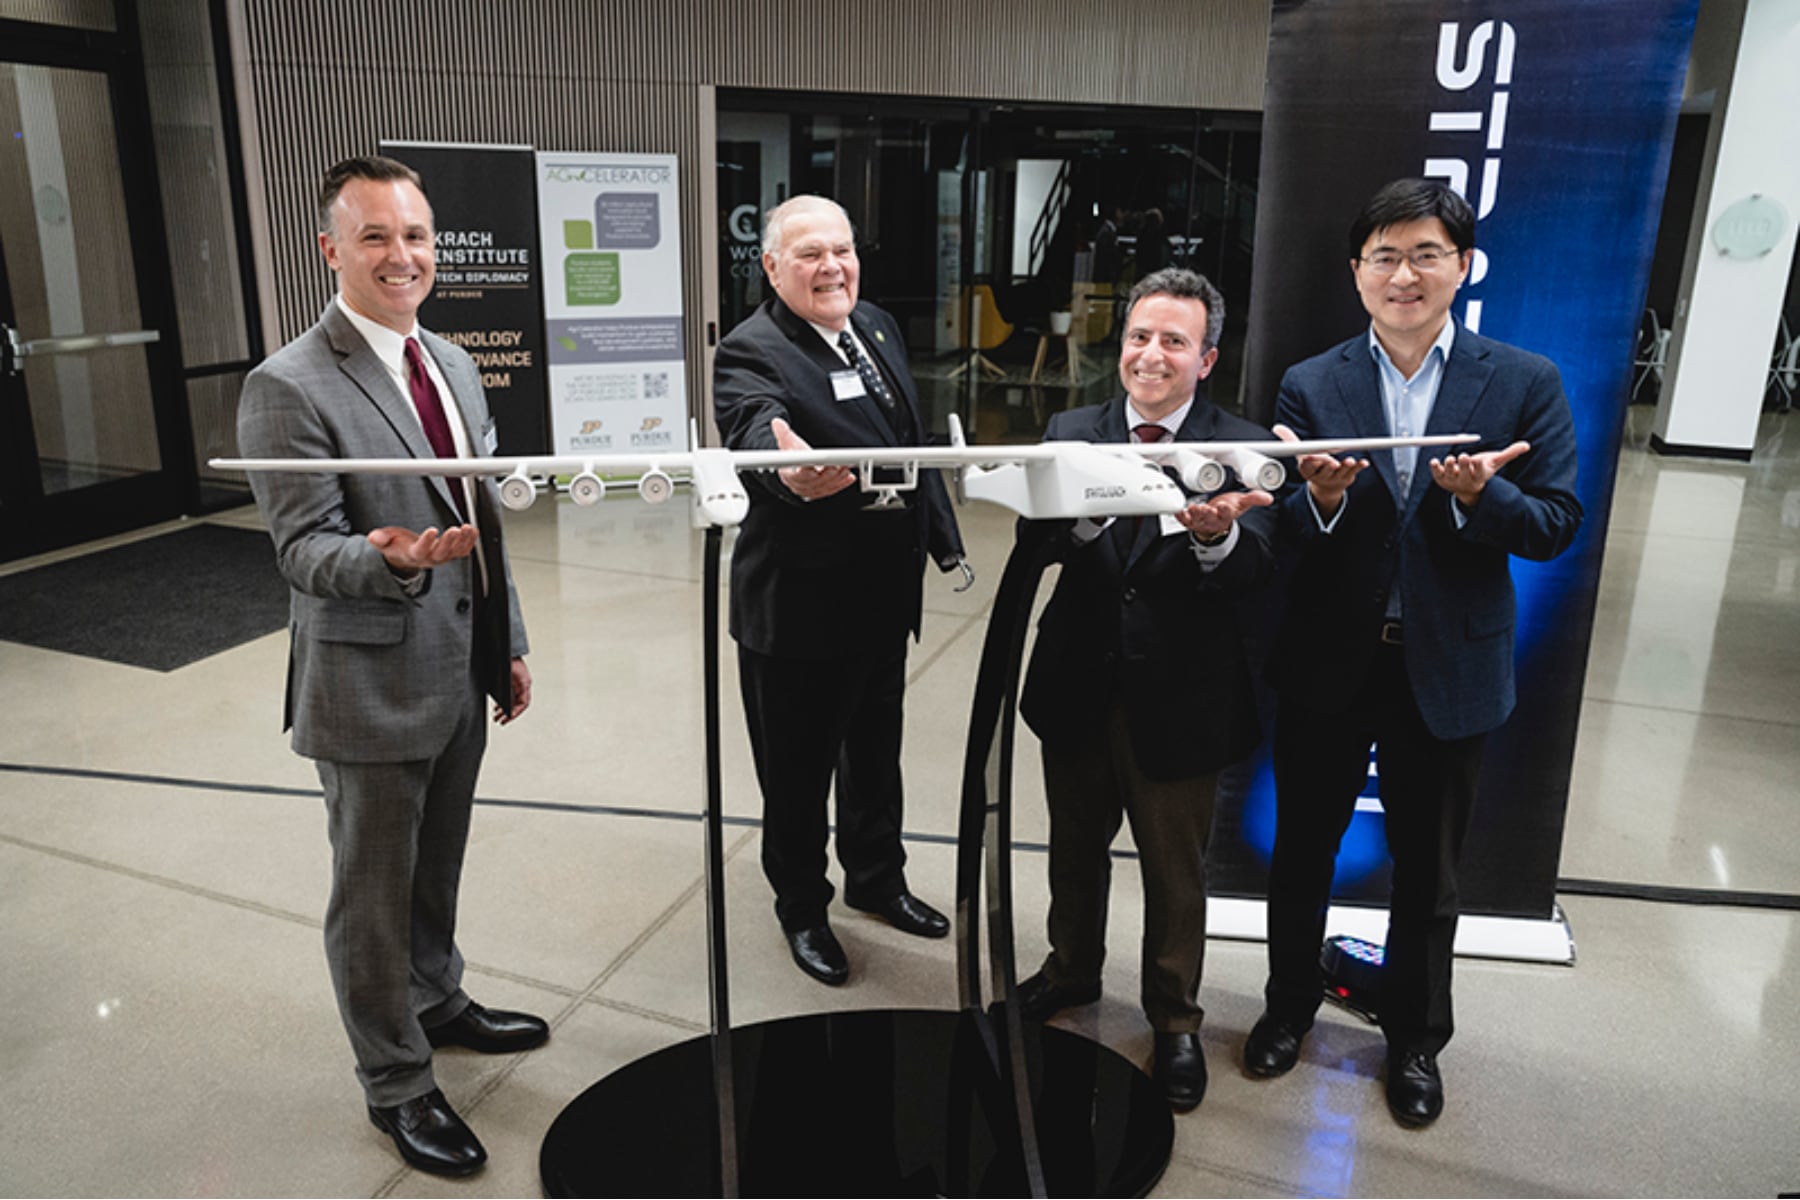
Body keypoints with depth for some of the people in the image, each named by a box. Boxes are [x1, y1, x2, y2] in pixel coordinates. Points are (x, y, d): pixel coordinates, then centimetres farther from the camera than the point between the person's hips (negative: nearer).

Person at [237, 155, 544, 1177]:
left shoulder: (452, 363, 8)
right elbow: (303, 548, -18)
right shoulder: (289, 389, -17)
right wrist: (391, 560, -39)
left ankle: (437, 1003, 46)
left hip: (461, 670, 7)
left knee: (437, 864, 23)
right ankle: (396, 1084, 28)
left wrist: (510, 642, 14)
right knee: (374, 890, 10)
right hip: (372, 683, -7)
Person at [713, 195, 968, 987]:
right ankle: (801, 908, 33)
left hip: (884, 596, 7)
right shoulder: (750, 352, -18)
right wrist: (789, 472, -62)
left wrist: (944, 538, 15)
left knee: (876, 753, 23)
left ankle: (876, 879, 45)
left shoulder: (877, 328, 6)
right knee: (798, 771, 11)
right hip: (799, 609, -7)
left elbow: (918, 442, 14)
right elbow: (756, 429, -40)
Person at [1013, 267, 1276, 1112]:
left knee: (1175, 871, 13)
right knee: (1076, 849, 22)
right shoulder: (1071, 433, 1)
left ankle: (1174, 1019, 36)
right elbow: (1035, 536, -14)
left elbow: (1254, 568, -20)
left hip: (1179, 699, -2)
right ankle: (1072, 969, 48)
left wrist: (1216, 534, -42)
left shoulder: (1242, 448, -6)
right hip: (1078, 688, 3)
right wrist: (1083, 511, -36)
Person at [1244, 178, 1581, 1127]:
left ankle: (1414, 1038, 39)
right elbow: (1279, 540, -6)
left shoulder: (1524, 383, -3)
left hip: (1447, 671, 0)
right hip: (1327, 665, 1)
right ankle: (1290, 1005, 41)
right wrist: (1320, 498, -28)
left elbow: (1557, 523, -6)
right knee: (1302, 851, 17)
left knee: (1428, 872, 16)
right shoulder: (1310, 387, -2)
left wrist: (1480, 494, -26)